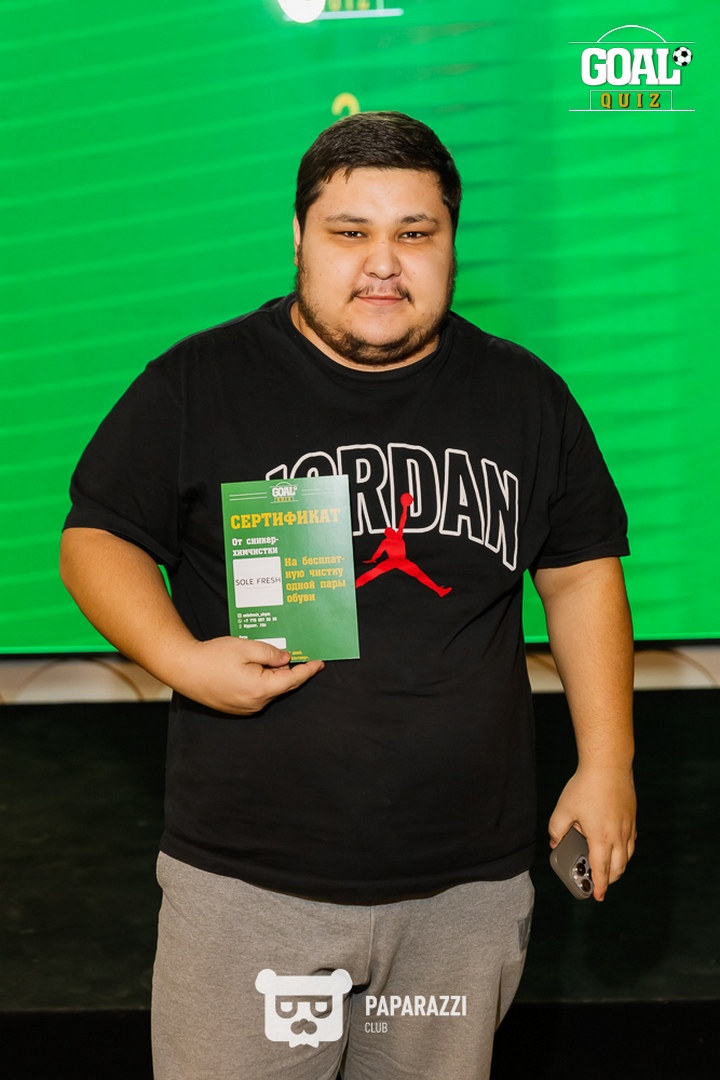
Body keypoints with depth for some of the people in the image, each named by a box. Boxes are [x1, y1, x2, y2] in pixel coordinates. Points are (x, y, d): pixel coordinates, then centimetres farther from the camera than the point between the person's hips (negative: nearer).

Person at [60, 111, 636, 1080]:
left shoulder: (525, 395, 6)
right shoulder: (199, 384, -4)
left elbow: (582, 573, 11)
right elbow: (96, 539, 1)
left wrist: (606, 764, 5)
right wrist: (182, 660, -17)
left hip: (470, 886, 3)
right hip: (249, 883, -2)